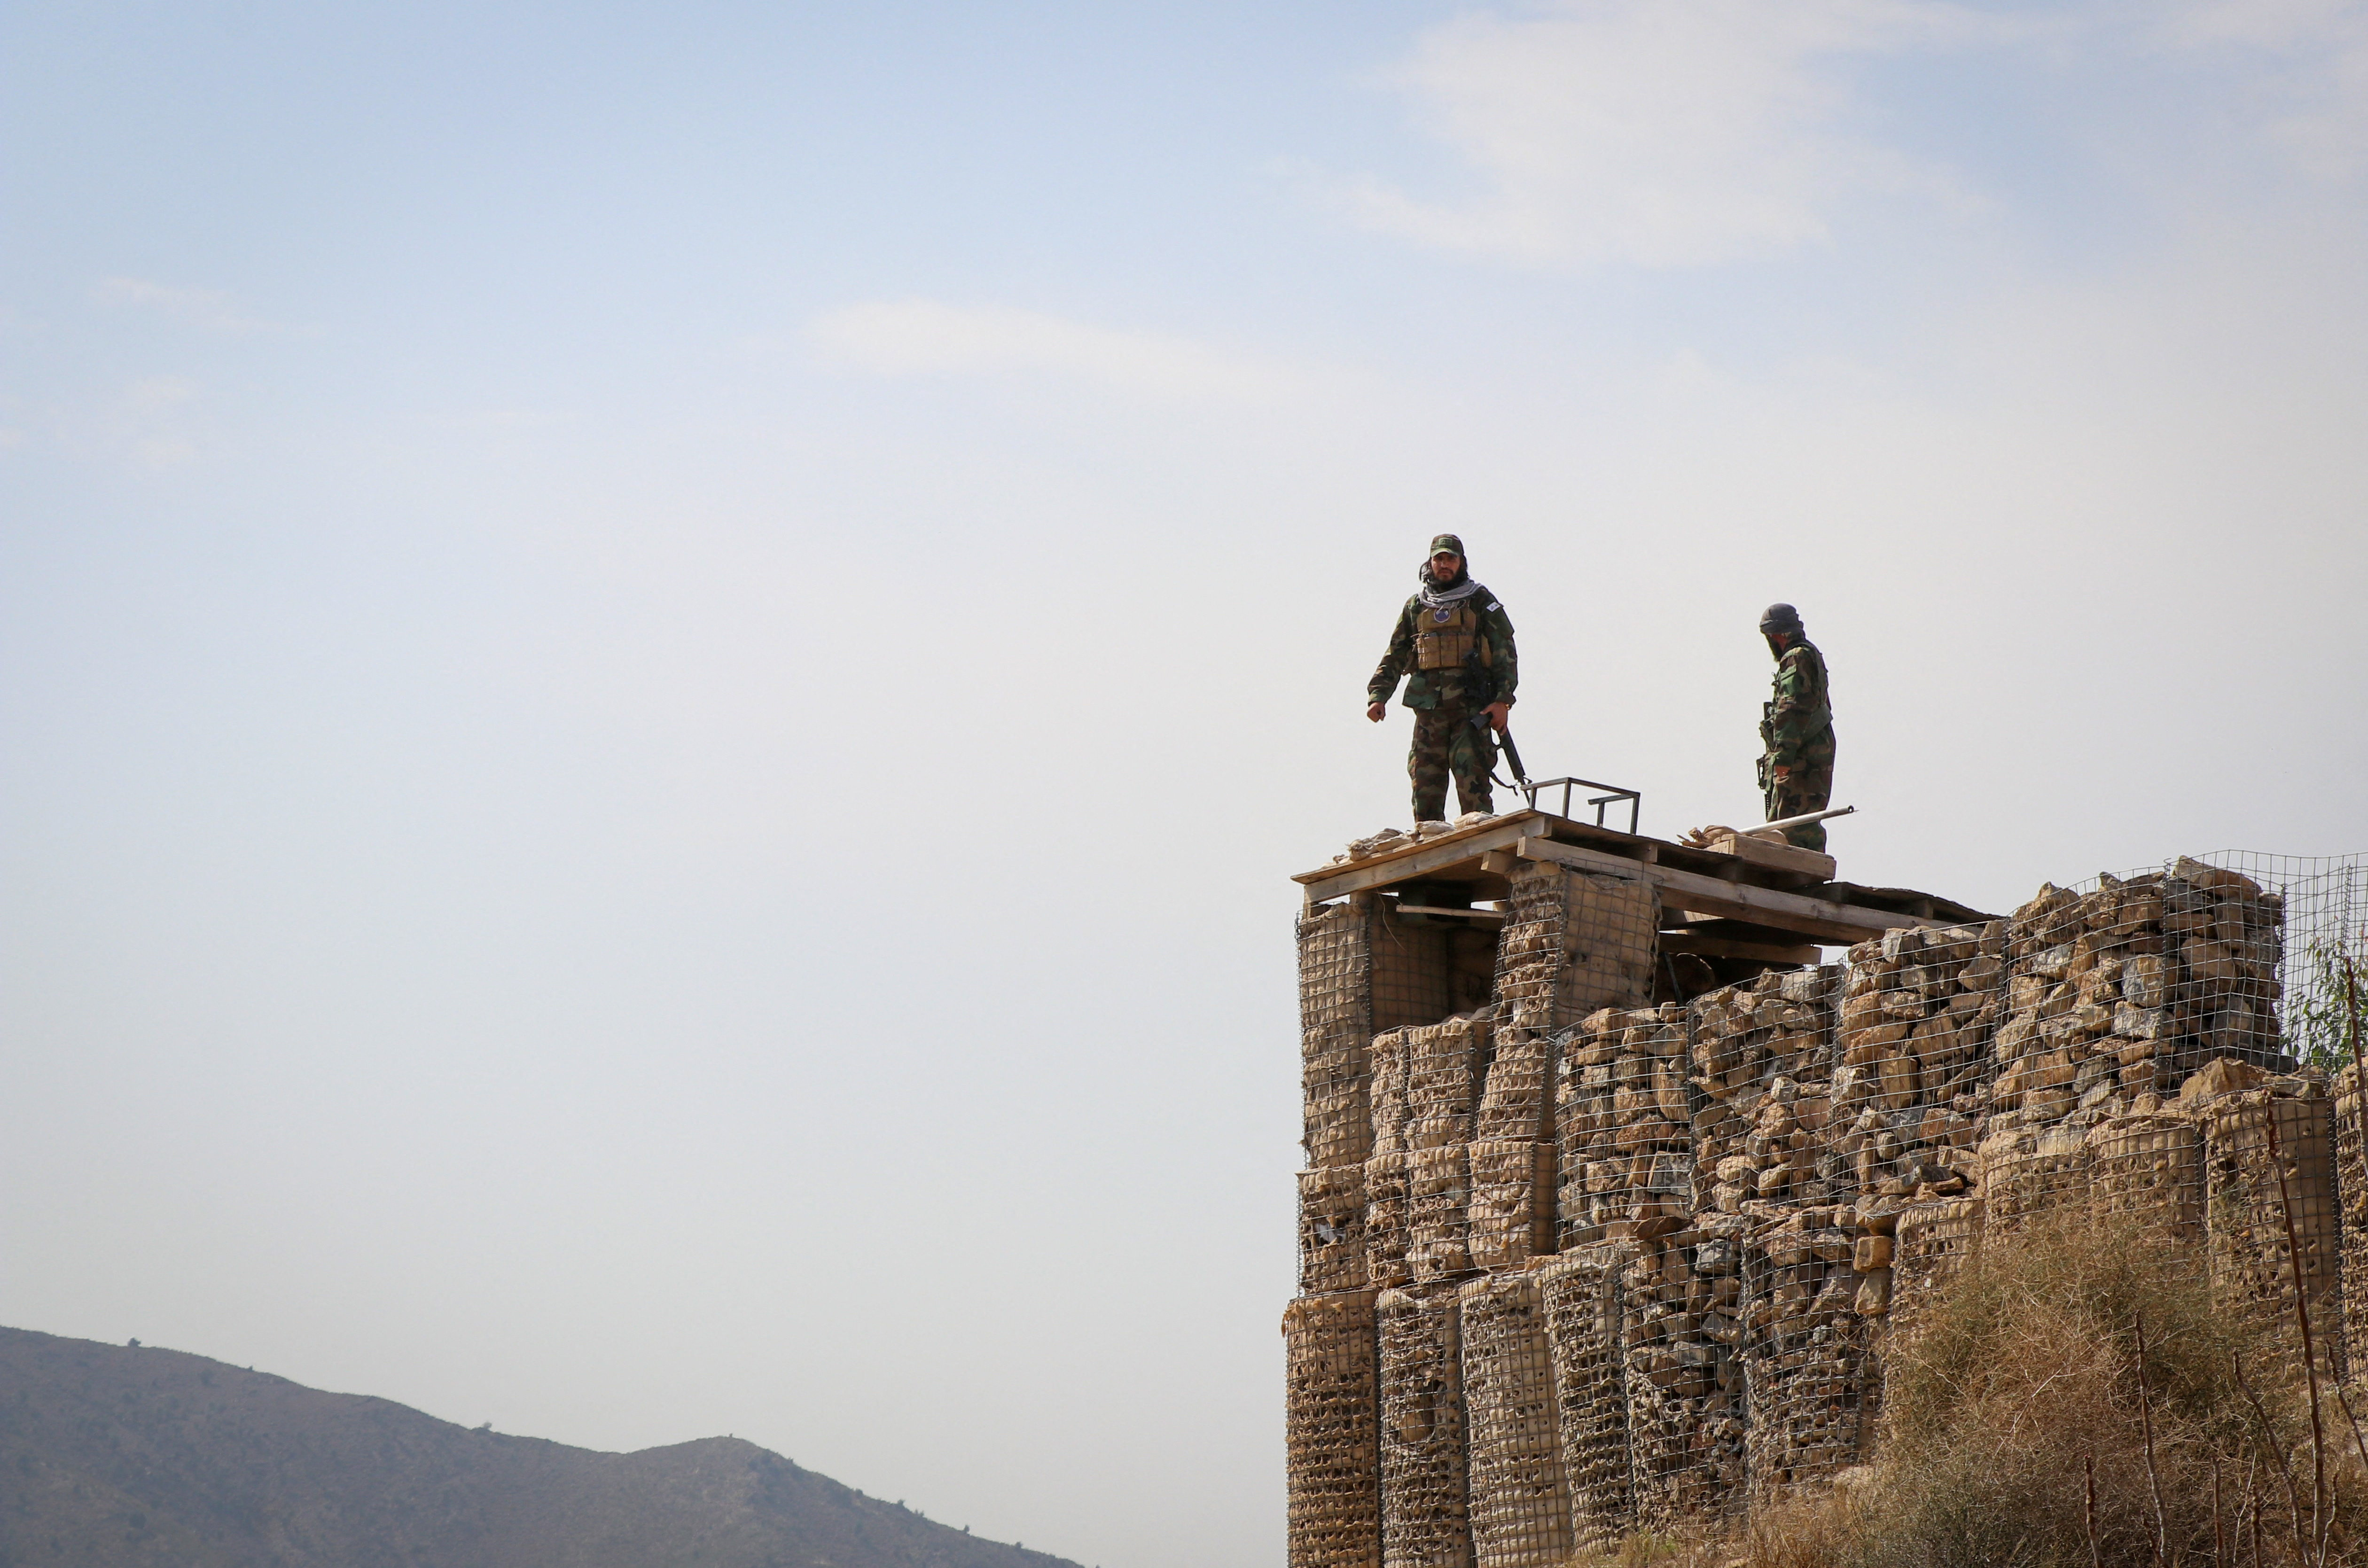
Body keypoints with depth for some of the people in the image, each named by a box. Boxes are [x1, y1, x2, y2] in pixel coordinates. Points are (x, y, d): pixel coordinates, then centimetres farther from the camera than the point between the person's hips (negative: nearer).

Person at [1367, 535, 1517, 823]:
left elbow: (1505, 652, 3)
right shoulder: (1416, 606, 19)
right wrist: (1378, 695, 4)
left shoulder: (1480, 601, 8)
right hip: (1429, 709, 4)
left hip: (1471, 706, -4)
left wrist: (1502, 700, -9)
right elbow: (1395, 656, 19)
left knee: (1472, 784, -12)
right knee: (1425, 786, 0)